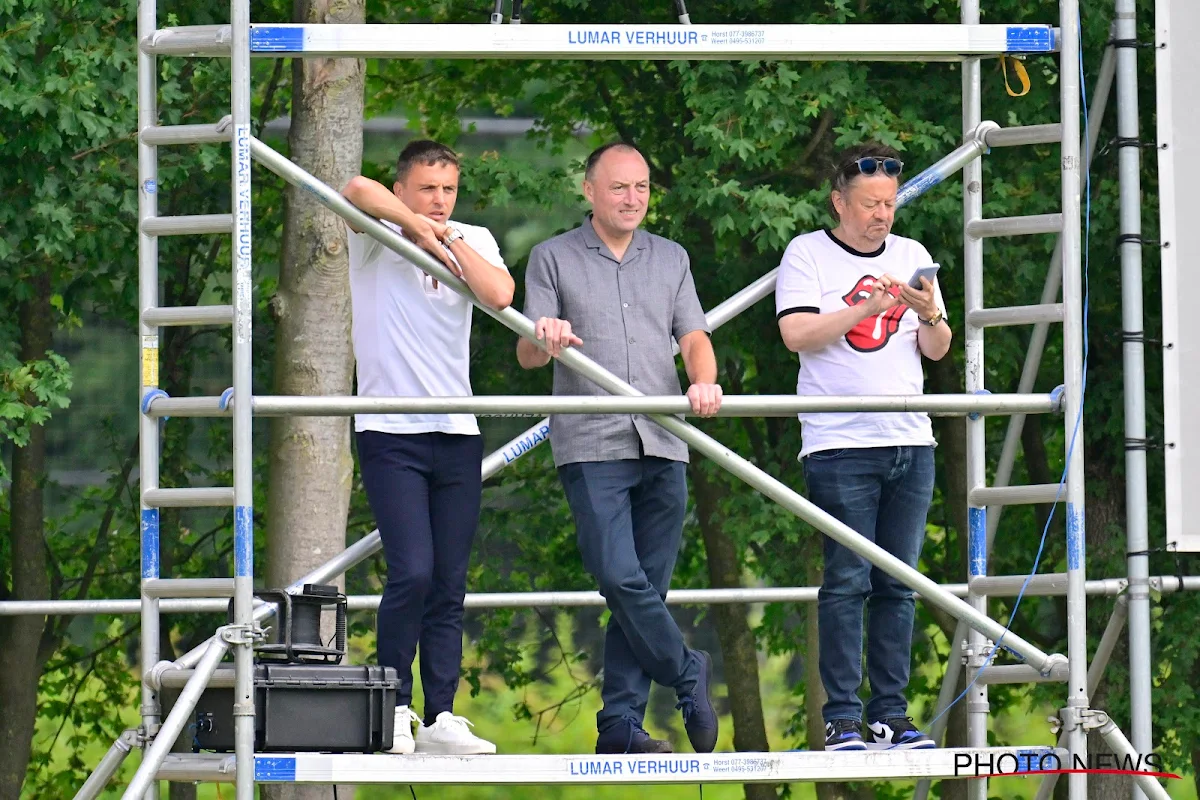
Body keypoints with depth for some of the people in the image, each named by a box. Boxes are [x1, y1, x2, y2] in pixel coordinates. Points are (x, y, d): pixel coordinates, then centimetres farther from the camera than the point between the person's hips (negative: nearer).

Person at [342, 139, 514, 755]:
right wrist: (420, 226, -18)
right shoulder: (379, 235, 0)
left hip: (456, 433, 4)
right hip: (390, 432, -4)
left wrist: (450, 240, -5)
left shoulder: (474, 240, 12)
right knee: (412, 572, -14)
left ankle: (440, 718, 6)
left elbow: (500, 295, -8)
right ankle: (392, 706, -2)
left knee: (450, 584, 3)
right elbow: (357, 191, -22)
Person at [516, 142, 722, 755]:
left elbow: (693, 337, 9)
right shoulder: (553, 258, 8)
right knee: (619, 578, -17)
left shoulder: (670, 259, 18)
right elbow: (527, 354, 1)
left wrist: (704, 382, -13)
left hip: (663, 446, 3)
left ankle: (621, 724, 5)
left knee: (646, 585, 1)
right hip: (591, 446, -3)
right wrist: (546, 341, -23)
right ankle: (687, 673, 3)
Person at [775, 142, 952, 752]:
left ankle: (890, 714, 7)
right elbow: (797, 334, -10)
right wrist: (868, 306, -18)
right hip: (840, 444, -5)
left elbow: (937, 351, 13)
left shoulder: (911, 256, 15)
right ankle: (842, 718, -8)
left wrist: (930, 316, -9)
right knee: (847, 581, -9)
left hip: (910, 443, 5)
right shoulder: (808, 253, 2)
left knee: (898, 584, 4)